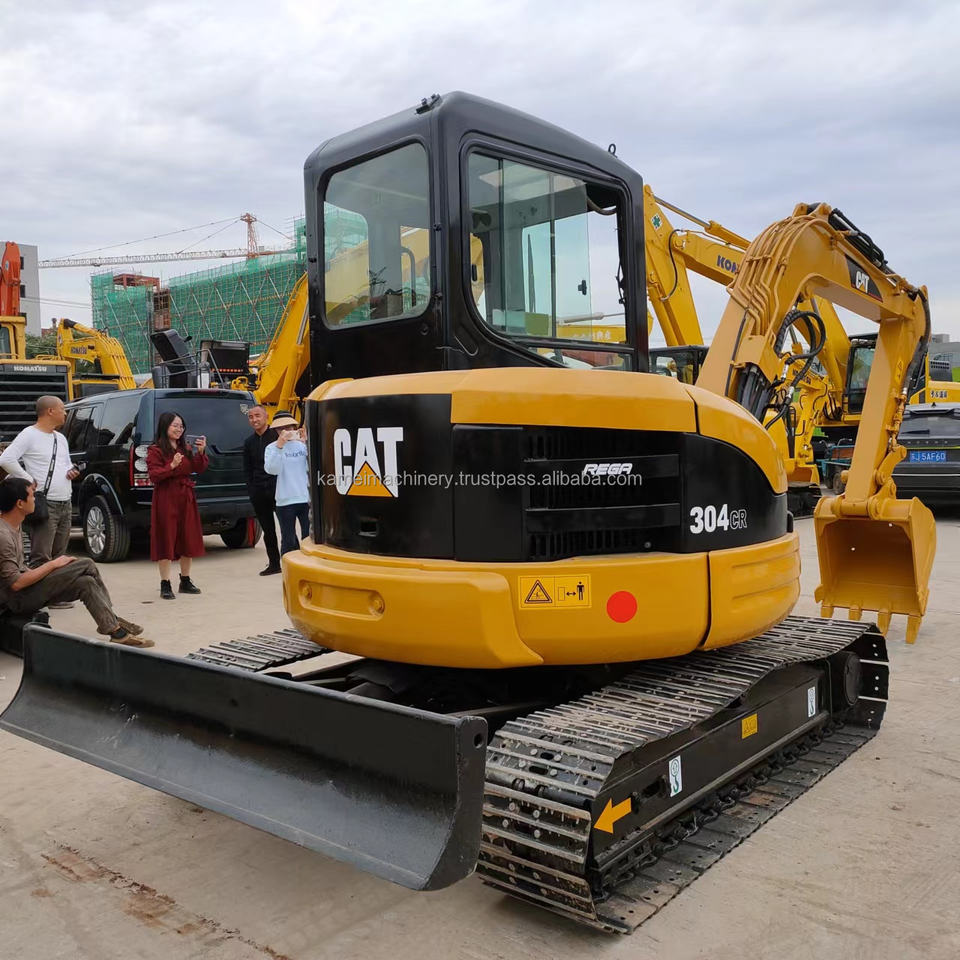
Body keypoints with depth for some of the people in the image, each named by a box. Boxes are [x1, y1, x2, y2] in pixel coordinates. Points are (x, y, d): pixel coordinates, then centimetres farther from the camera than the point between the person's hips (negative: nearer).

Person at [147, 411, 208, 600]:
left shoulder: (185, 448, 13)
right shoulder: (155, 450, -4)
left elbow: (199, 469, 7)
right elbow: (154, 476, -12)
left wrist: (201, 452, -8)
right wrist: (172, 466, -25)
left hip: (186, 499, 6)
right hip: (166, 499, -6)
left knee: (188, 539, 9)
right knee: (166, 540, -2)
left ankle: (185, 581, 21)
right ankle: (165, 585, 4)